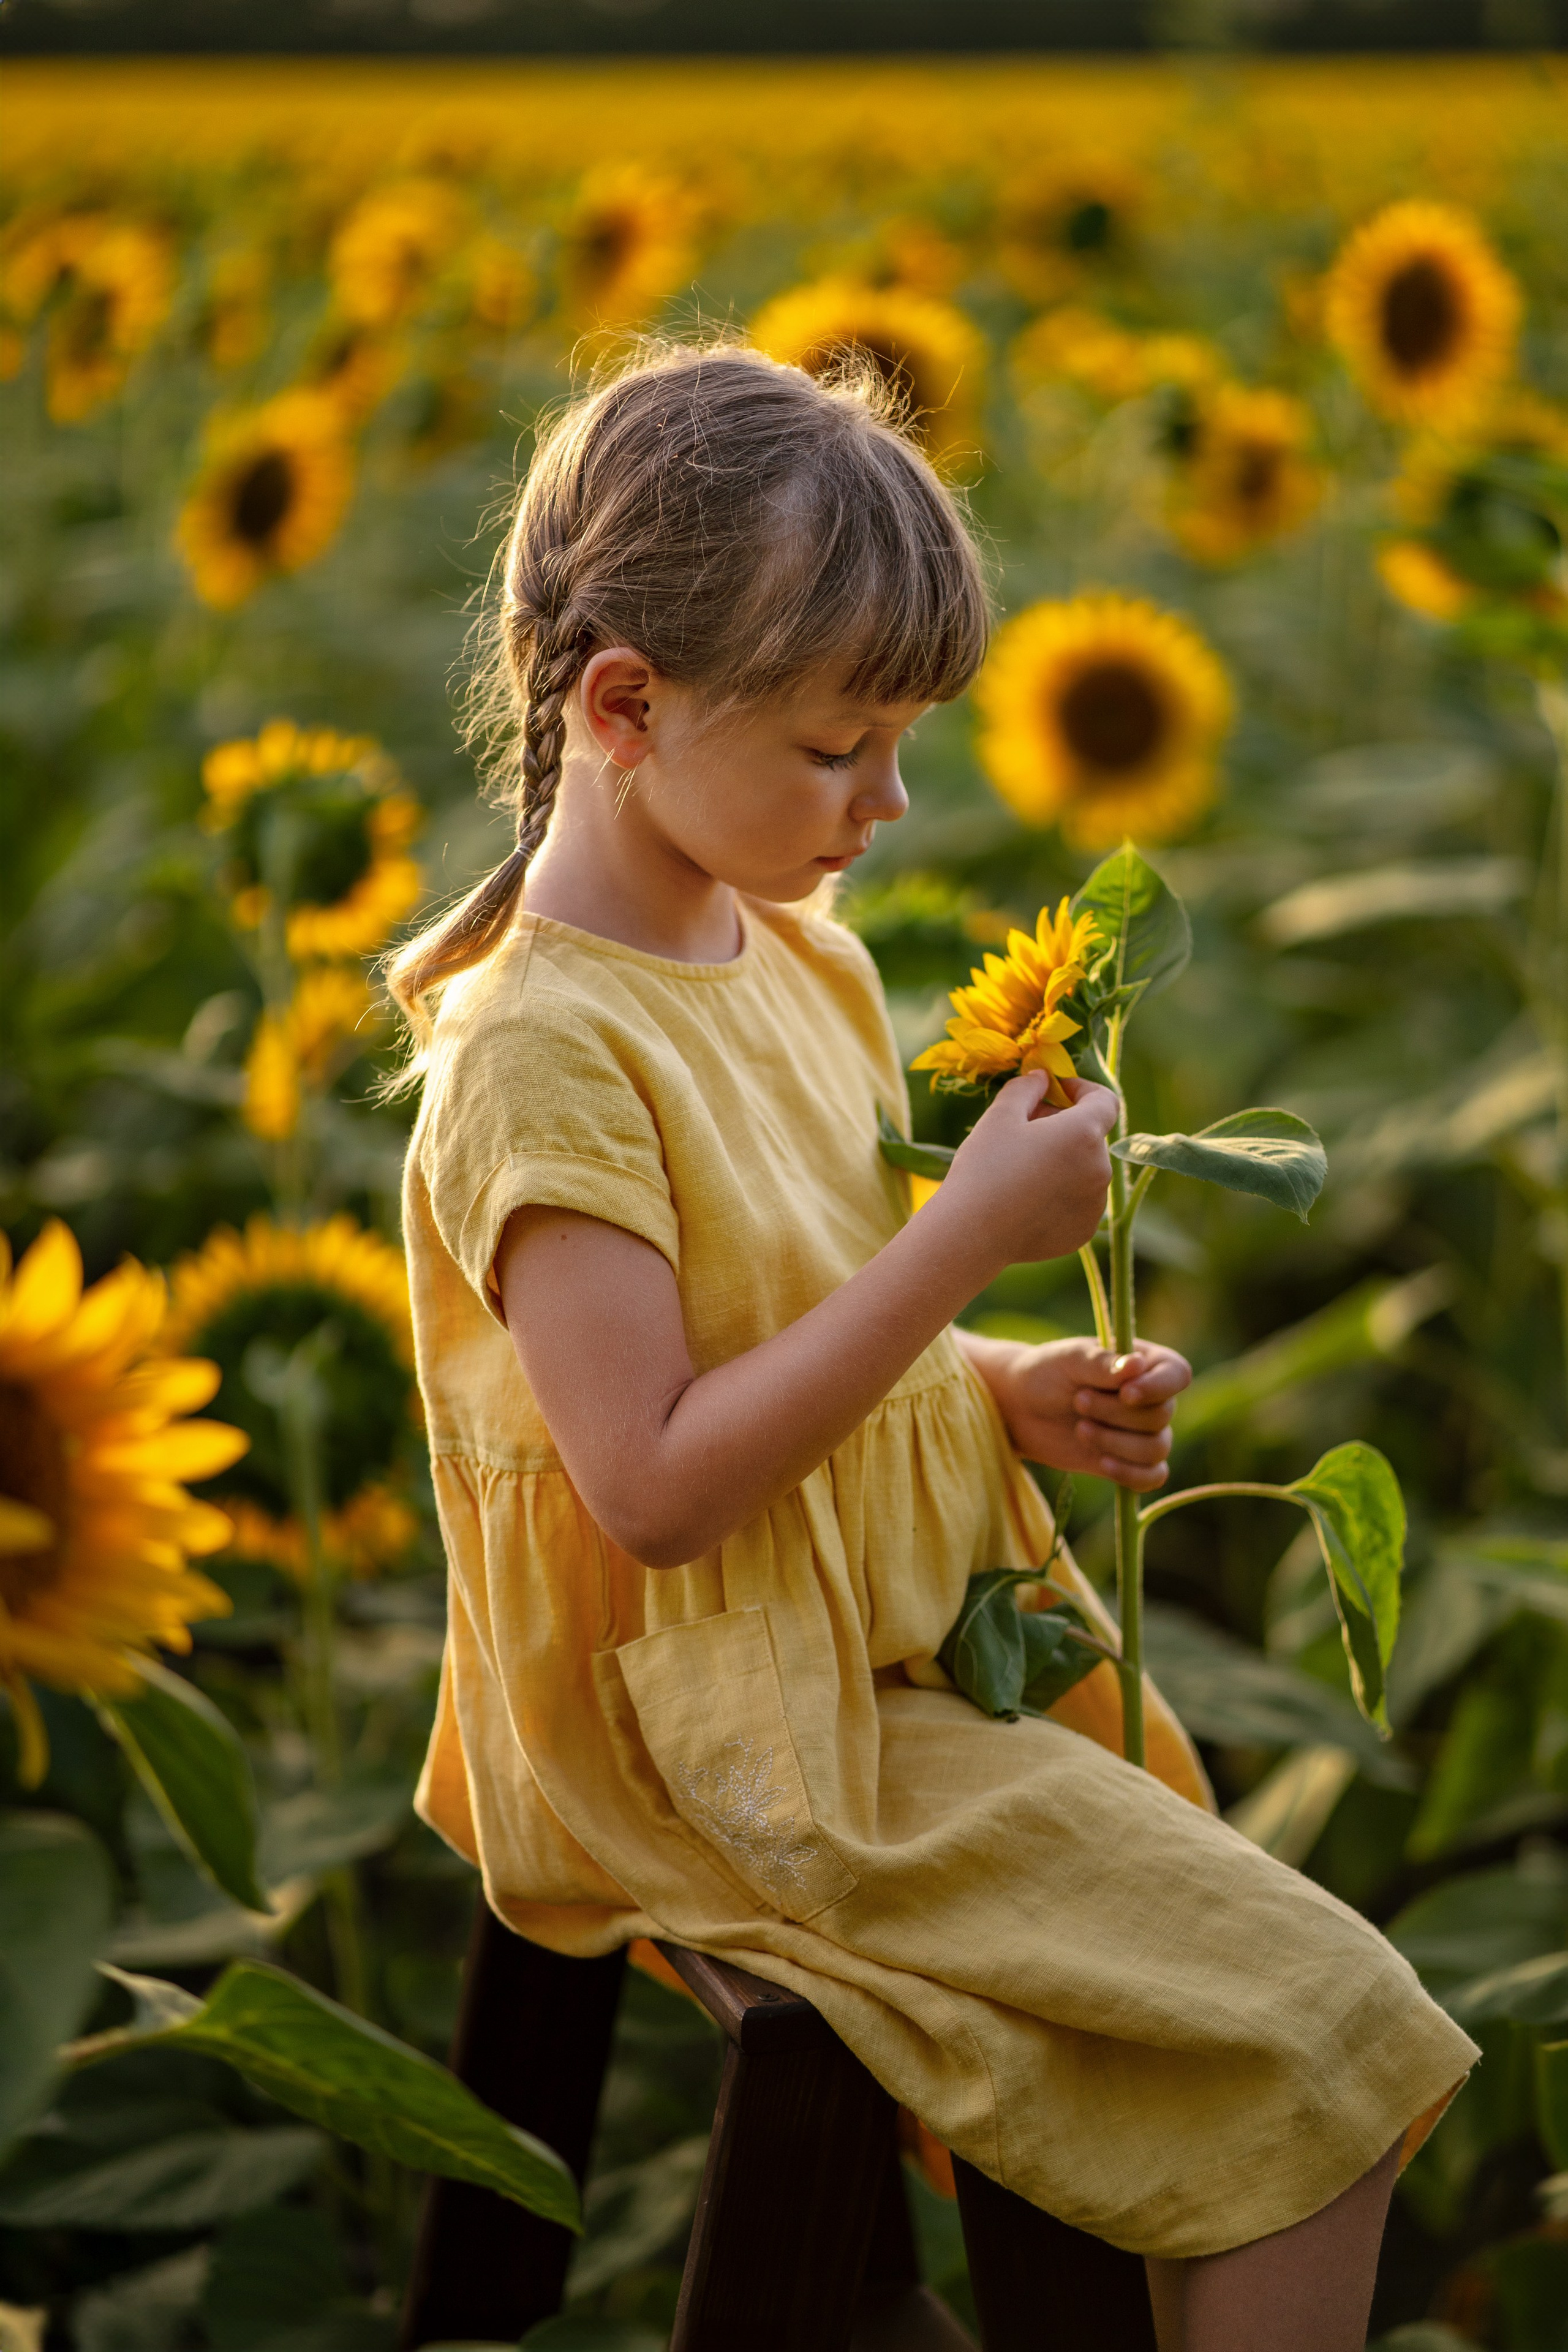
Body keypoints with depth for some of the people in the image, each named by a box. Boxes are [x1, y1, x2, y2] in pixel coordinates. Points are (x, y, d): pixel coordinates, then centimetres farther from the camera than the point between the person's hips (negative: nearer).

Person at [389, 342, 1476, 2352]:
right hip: (733, 1733, -9)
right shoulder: (542, 1051, -20)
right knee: (1324, 2027, -12)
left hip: (906, 1645, 9)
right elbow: (656, 1485, -25)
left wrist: (1010, 1391, 0)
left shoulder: (804, 960, 7)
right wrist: (972, 1236, -24)